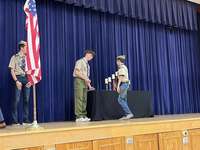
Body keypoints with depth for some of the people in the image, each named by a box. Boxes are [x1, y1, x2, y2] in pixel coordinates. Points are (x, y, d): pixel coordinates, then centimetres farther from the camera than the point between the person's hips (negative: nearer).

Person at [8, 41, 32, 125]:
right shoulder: (15, 57, 0)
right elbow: (12, 71, -3)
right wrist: (16, 81, -14)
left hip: (27, 79, 4)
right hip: (19, 78, -4)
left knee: (26, 100, 4)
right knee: (16, 100, -6)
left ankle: (25, 120, 12)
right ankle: (15, 120, 3)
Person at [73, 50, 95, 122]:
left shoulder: (87, 64, 19)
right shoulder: (80, 61, -5)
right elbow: (77, 72, -15)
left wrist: (89, 85, 13)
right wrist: (85, 78, -19)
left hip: (84, 82, 8)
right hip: (79, 81, -8)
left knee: (84, 100, 6)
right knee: (79, 99, -10)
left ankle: (83, 116, 9)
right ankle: (78, 117, -9)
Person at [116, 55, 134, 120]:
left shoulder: (121, 67, -10)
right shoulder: (124, 67, 19)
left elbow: (121, 77, -18)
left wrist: (118, 86, -21)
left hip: (123, 84, -10)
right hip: (125, 84, 10)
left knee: (120, 100, -10)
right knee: (124, 100, 8)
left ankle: (129, 113, -13)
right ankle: (126, 115, 7)